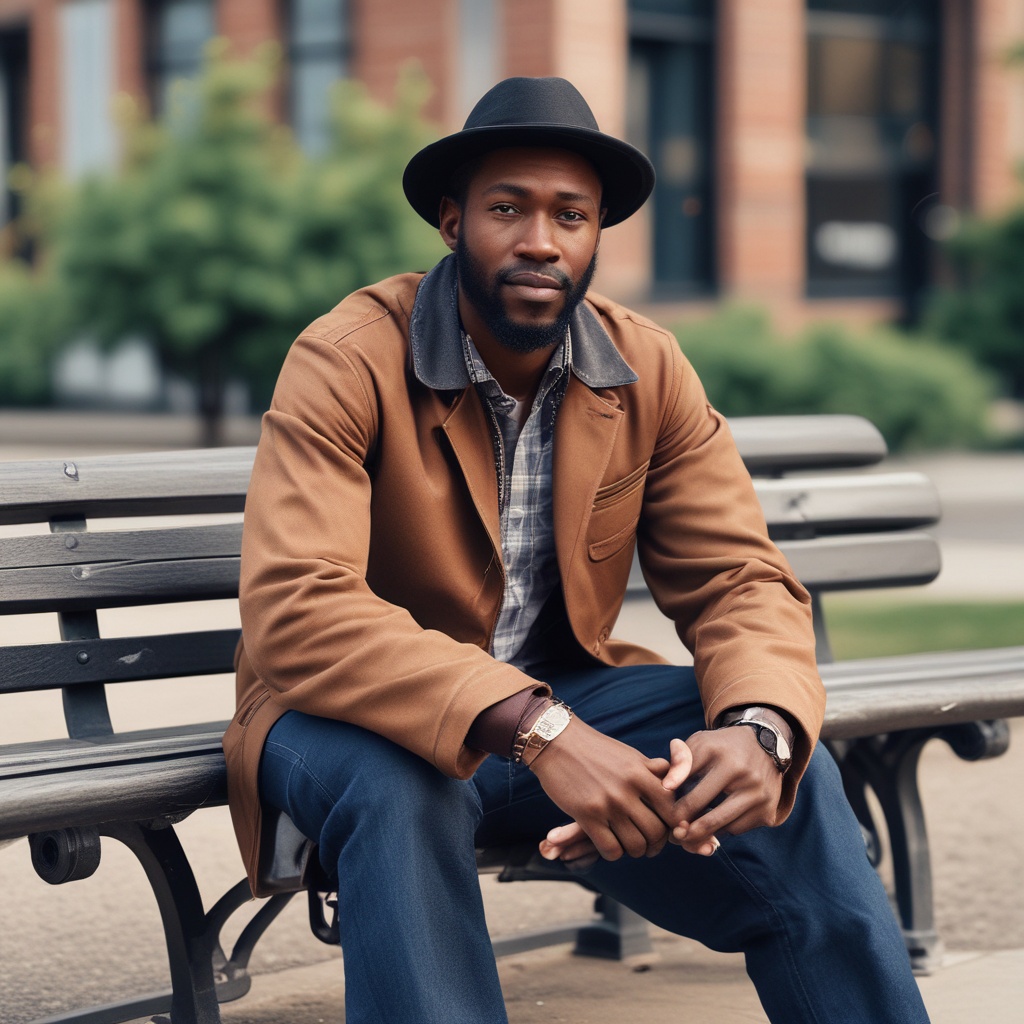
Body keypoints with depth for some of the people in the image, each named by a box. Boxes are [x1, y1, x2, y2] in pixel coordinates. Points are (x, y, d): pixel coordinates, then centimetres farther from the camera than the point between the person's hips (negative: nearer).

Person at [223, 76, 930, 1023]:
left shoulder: (648, 370, -1)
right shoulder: (347, 363, -17)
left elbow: (737, 578, -3)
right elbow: (296, 610, -30)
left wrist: (759, 728, -28)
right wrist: (534, 729, -41)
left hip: (563, 704, 4)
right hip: (369, 717, -4)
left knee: (793, 777, -20)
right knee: (395, 787, -38)